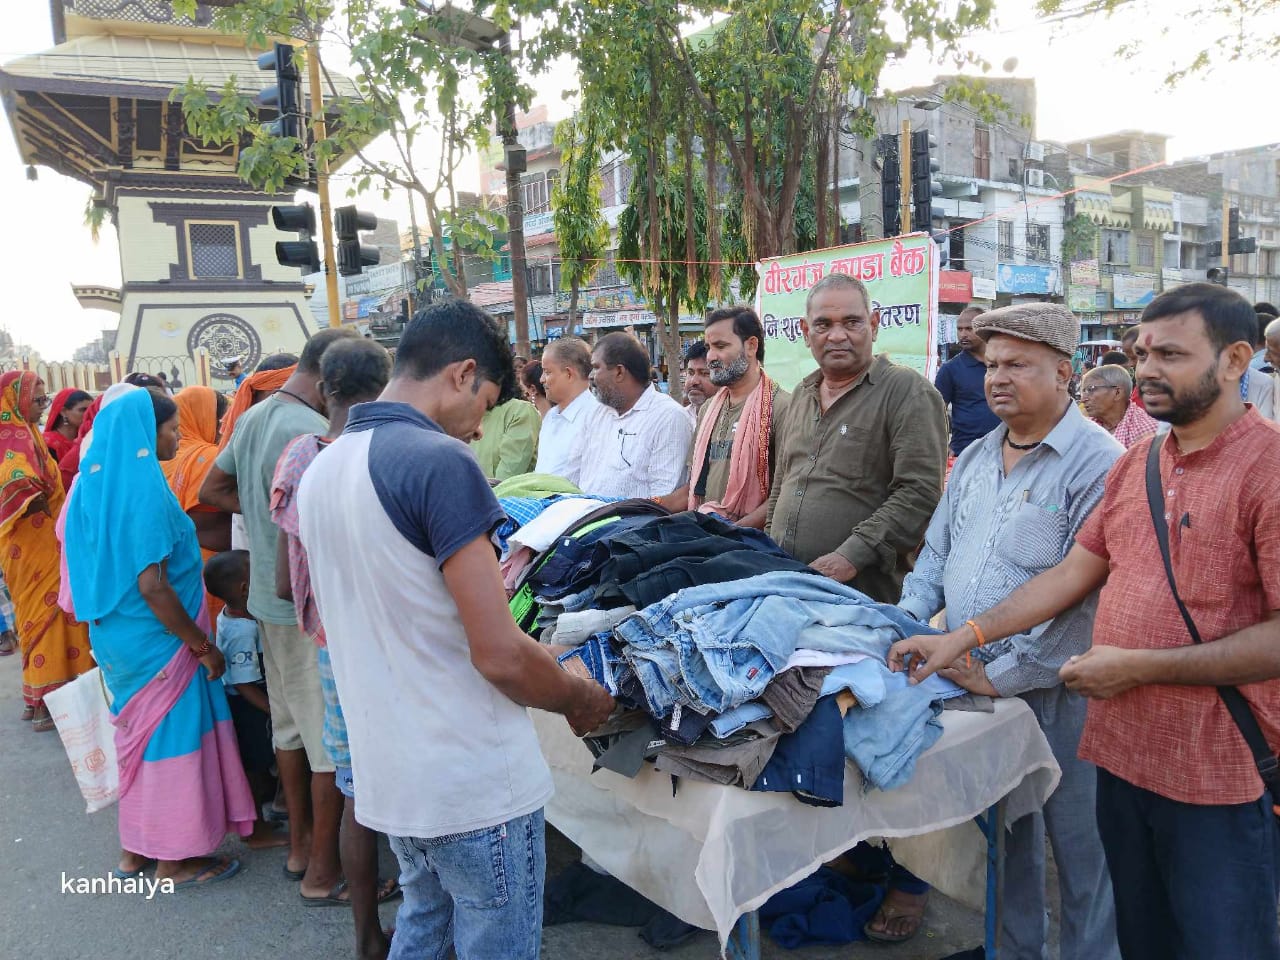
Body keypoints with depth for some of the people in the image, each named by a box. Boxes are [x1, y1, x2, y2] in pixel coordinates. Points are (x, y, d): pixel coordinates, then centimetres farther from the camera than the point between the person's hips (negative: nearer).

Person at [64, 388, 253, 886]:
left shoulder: (96, 483, 5)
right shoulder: (143, 487, -22)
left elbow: (102, 566, 13)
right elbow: (152, 586, -25)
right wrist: (202, 645, -17)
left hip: (116, 636, 9)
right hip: (157, 640, -9)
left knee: (141, 734, 20)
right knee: (173, 736, 6)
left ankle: (134, 850, 34)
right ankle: (175, 860, 20)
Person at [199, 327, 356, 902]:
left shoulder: (253, 417, 8)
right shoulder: (313, 432, -23)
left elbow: (213, 491, 18)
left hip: (268, 597, 9)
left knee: (290, 724, 20)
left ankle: (299, 843, 35)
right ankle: (324, 868, 16)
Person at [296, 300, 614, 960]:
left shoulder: (321, 468, 6)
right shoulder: (441, 461, -20)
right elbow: (501, 656, -23)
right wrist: (582, 699, -4)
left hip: (385, 774, 8)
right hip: (473, 782, -8)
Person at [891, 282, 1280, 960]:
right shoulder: (1134, 464, 8)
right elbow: (1073, 574, 9)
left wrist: (1140, 666, -18)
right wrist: (962, 638, 1)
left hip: (1220, 776, -6)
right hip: (1123, 753, 6)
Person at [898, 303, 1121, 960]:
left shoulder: (1097, 464, -15)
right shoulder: (974, 459, 9)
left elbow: (1083, 592, -22)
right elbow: (936, 553, 15)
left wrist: (1001, 674, -21)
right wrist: (907, 623, -1)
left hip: (1055, 691, -6)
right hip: (968, 681, 7)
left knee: (1078, 843, 11)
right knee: (999, 831, 20)